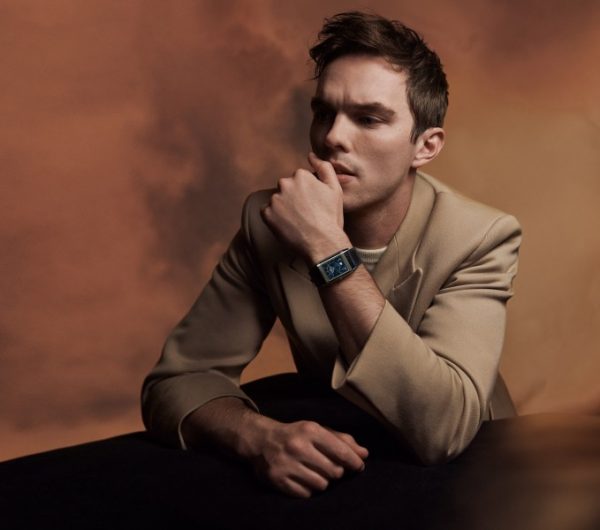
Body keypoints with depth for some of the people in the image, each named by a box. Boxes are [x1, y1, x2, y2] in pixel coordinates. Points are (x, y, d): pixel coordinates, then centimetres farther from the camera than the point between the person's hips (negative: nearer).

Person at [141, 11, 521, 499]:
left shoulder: (481, 239, -17)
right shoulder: (269, 222, -9)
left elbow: (443, 430, -28)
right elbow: (178, 380, -10)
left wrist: (329, 249, -31)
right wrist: (261, 436, -30)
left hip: (460, 476, -1)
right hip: (329, 475, 1)